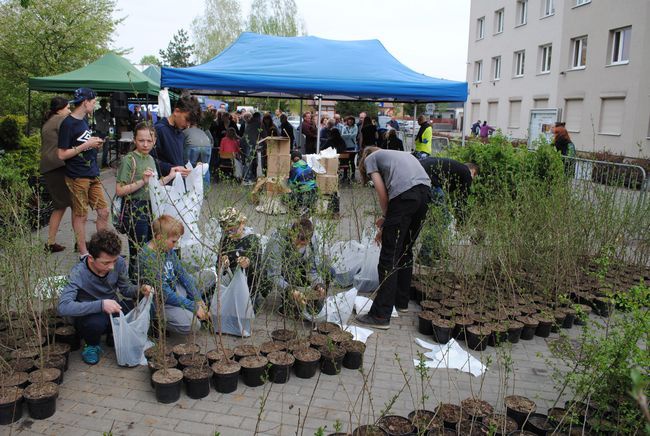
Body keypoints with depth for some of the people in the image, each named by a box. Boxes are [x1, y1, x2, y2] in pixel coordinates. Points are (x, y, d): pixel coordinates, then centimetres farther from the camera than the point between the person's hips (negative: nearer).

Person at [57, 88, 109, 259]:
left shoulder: (84, 120, 13)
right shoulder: (68, 124, -13)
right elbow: (62, 154, -16)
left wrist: (95, 143, 4)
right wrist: (86, 145, -17)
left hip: (92, 175, 8)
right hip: (77, 177, -8)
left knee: (103, 212, 9)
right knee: (81, 216, 3)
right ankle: (83, 253, 14)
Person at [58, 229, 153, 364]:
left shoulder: (119, 263, -16)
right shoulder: (78, 273, -28)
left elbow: (125, 288, 1)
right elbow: (63, 307, -38)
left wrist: (140, 290, -22)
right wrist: (101, 305, -46)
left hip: (113, 310, 4)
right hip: (88, 314, -4)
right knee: (95, 322, -38)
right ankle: (92, 345, 0)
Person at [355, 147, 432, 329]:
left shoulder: (370, 159, 20)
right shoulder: (399, 154, 38)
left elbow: (382, 193, 7)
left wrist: (385, 217, 21)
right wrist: (388, 224, 30)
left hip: (405, 194, -7)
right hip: (426, 192, 7)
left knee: (389, 257, -4)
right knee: (406, 250, 21)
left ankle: (381, 315, -2)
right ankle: (401, 302, 32)